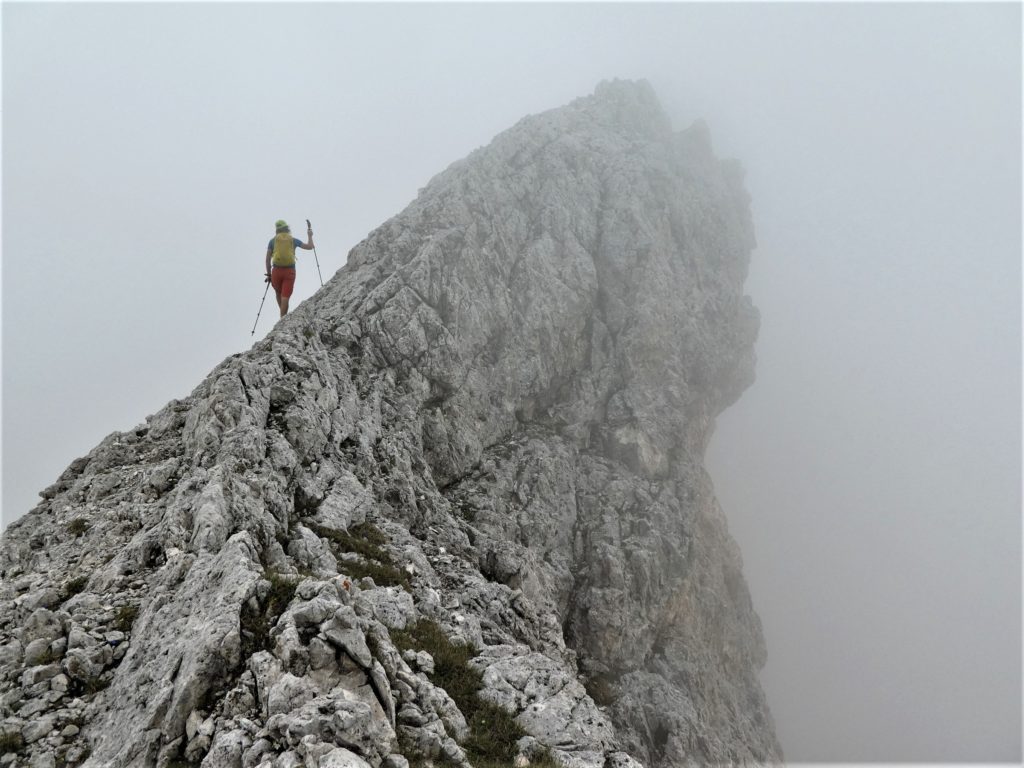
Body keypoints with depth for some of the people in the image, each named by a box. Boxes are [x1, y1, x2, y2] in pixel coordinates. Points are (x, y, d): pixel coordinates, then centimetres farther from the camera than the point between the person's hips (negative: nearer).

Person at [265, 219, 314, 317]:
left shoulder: (273, 240, 5)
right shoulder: (293, 240, 5)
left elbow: (268, 259, 3)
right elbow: (310, 247, 7)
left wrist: (268, 274, 10)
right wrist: (310, 236, 24)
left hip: (277, 271, 1)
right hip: (290, 271, -1)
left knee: (278, 293, 23)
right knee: (285, 297, -2)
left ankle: (283, 316, 21)